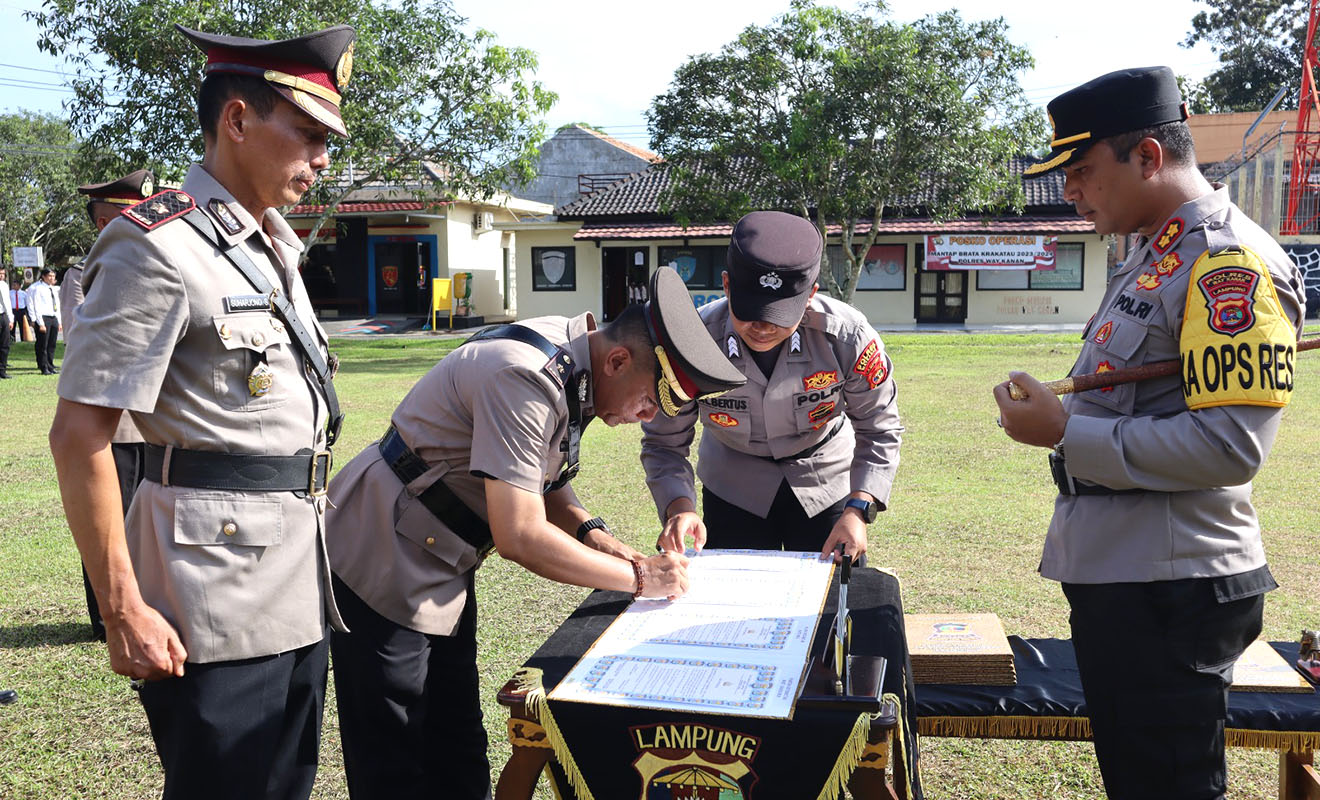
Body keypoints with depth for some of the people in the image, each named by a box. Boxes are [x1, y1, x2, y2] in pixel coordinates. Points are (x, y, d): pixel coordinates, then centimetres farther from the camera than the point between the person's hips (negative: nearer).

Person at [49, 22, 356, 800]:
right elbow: (80, 436, -17)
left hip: (297, 583, 8)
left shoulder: (275, 246, 14)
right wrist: (124, 612, -17)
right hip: (218, 602, -8)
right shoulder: (160, 247, -14)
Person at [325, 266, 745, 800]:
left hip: (438, 570, 9)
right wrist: (638, 577, -21)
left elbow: (540, 485, 12)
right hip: (381, 565, -9)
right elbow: (519, 536, -31)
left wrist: (592, 533, -6)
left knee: (457, 755, 16)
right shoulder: (524, 380, -29)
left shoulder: (572, 370, 0)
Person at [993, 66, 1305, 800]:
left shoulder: (1232, 263, -17)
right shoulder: (1151, 256, 13)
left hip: (1170, 592, -10)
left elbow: (1228, 447, -25)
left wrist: (1065, 431, -21)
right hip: (1112, 571, 10)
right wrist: (1053, 411, 7)